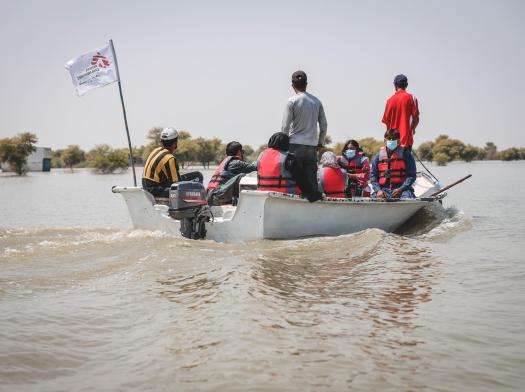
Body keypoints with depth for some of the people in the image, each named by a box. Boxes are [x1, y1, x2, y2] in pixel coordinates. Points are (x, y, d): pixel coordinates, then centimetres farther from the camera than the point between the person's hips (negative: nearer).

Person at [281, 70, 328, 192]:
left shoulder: (292, 101, -5)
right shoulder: (317, 101, 8)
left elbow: (285, 127, -7)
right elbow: (324, 125, 10)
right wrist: (320, 142, 21)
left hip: (295, 145, -4)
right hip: (312, 146, 4)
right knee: (311, 179, 5)